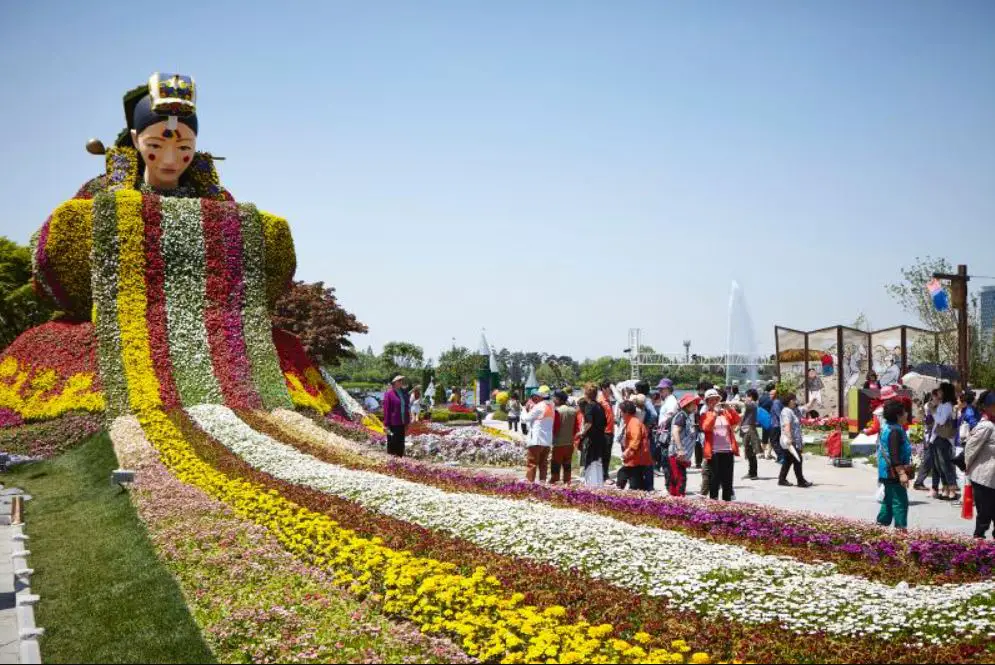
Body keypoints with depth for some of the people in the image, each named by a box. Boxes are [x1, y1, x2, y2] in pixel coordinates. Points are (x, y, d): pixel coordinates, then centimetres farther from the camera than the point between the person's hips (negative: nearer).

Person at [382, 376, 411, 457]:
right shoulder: (389, 394, -10)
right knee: (392, 443, 2)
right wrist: (386, 424, -10)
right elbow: (386, 410, -9)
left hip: (402, 423, 6)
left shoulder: (404, 393, 8)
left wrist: (407, 422, 12)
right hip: (393, 424, -6)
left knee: (401, 443, 12)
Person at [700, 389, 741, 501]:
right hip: (714, 451, -3)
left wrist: (730, 409, -14)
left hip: (728, 450, 3)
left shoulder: (726, 412, 15)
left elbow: (736, 421, -1)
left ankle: (727, 501, 13)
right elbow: (706, 427, -13)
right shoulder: (705, 415, 6)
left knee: (727, 479, 6)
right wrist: (714, 414, -22)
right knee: (715, 478, -3)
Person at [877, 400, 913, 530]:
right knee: (900, 502, -9)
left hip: (888, 473, 11)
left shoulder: (887, 428, 15)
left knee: (889, 502, 16)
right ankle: (901, 529, -10)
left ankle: (881, 525, 22)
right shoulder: (895, 430, -17)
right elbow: (894, 455, -23)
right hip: (894, 473, -11)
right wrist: (901, 473, -25)